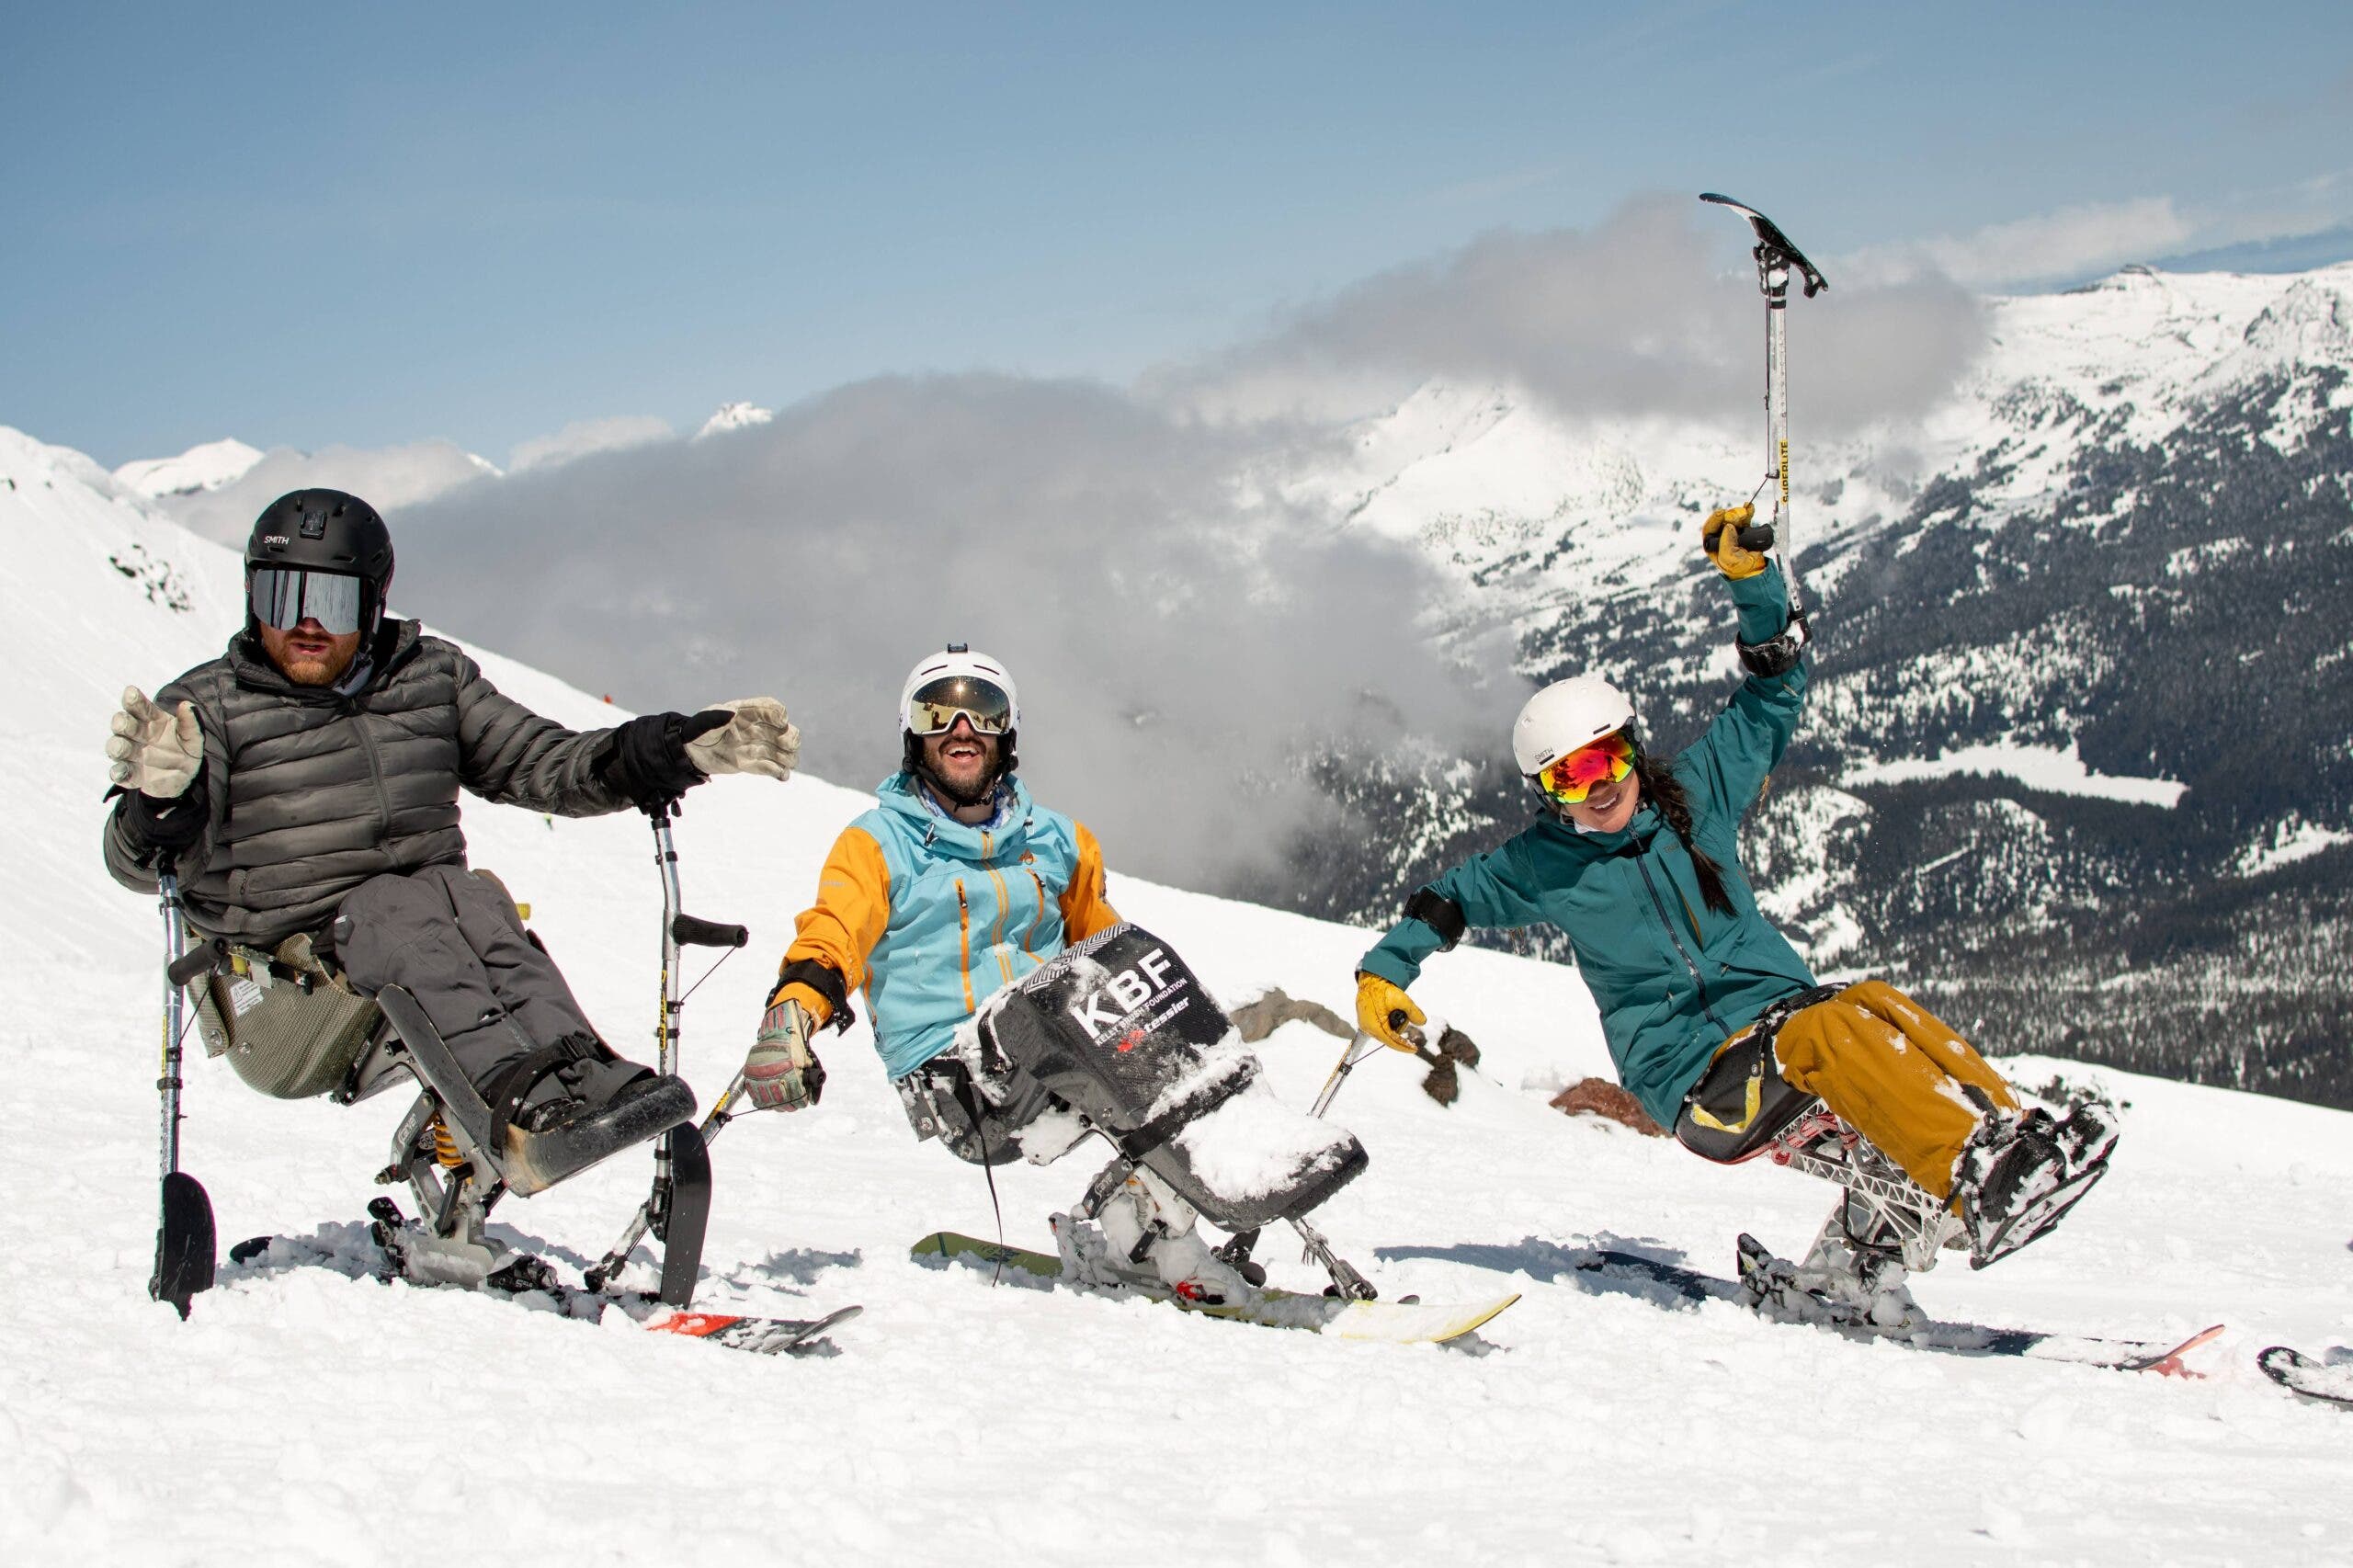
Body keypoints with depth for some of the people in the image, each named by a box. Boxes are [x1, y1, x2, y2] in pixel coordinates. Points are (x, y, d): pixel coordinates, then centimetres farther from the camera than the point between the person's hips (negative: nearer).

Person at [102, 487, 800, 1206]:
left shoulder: (433, 679, 16)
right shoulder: (208, 707, 4)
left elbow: (541, 762, 19)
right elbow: (140, 865, -8)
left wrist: (670, 751, 5)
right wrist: (160, 802, -32)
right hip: (286, 976, -3)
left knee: (473, 900, -28)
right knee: (402, 908, -32)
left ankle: (581, 1074, -49)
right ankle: (519, 1101, -54)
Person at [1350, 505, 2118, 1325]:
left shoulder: (1694, 790, 10)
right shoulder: (1542, 865, 5)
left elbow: (1774, 689, 14)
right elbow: (1445, 902, 19)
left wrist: (1751, 577, 2)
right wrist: (1384, 974, 5)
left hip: (1784, 1006, 4)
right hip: (1695, 1077, -4)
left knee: (1877, 1003, -31)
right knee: (1831, 1029, -34)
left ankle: (2010, 1130, -43)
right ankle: (1982, 1181, -50)